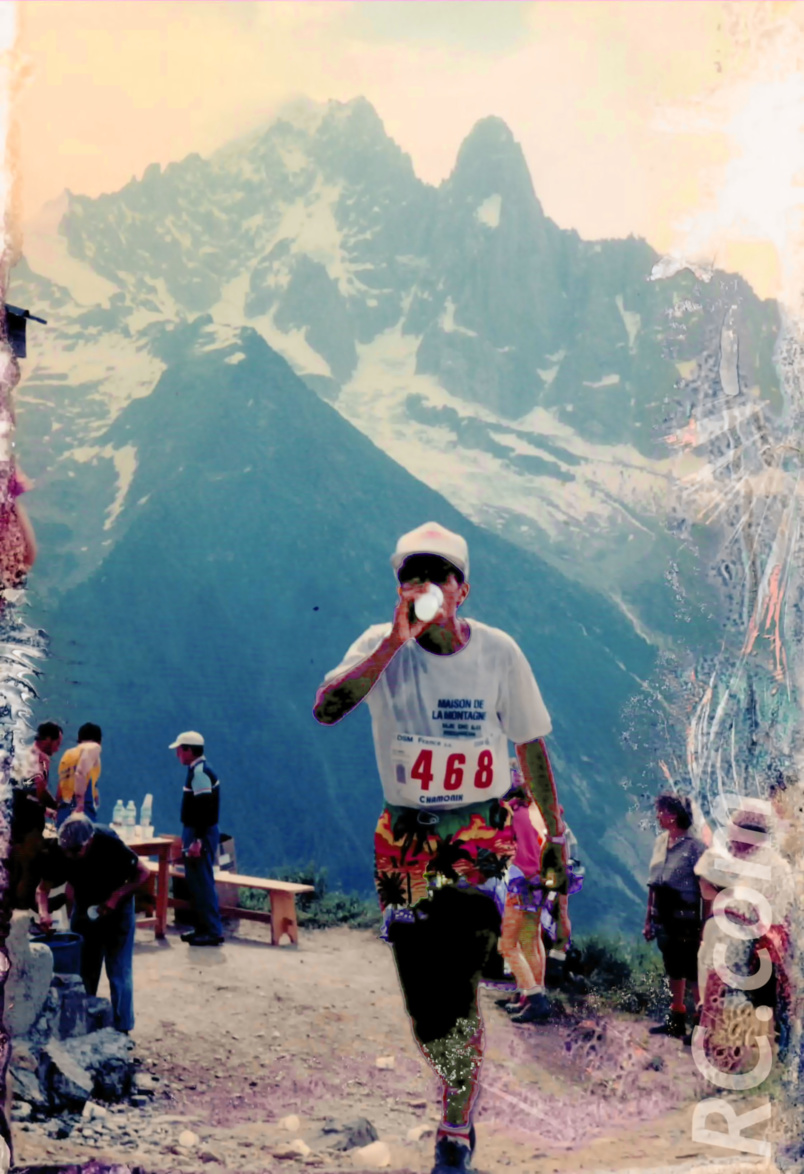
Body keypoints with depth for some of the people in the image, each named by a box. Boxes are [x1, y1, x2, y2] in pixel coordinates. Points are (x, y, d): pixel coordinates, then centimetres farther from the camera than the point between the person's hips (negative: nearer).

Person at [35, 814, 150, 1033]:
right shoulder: (59, 854, -23)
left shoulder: (110, 845, -32)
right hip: (84, 908, 4)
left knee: (118, 972, -2)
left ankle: (122, 1029, 6)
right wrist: (44, 912, -31)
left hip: (116, 908, -4)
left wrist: (117, 896, -29)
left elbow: (143, 873, -21)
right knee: (82, 971, 10)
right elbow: (43, 888, -12)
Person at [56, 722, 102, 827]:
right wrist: (80, 803, -20)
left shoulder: (68, 753, 23)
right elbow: (80, 774, -14)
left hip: (64, 813, 7)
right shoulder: (93, 748, 2)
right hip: (83, 812, -7)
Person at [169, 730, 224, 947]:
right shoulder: (198, 770, 14)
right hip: (196, 832, 10)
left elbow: (205, 809, -24)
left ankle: (213, 931, -5)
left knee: (202, 883, -8)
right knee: (196, 882, 15)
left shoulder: (200, 773, -18)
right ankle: (203, 927, 21)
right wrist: (188, 837, 22)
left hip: (201, 833, -10)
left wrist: (198, 841, -25)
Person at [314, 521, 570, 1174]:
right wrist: (395, 643, -28)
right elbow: (326, 709, -24)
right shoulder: (381, 647, -6)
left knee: (458, 982, -16)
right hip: (405, 835, 2)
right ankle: (461, 1088, 35)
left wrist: (556, 835, 9)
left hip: (482, 831, -1)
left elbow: (531, 747, 6)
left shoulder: (498, 653, -4)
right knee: (422, 1003, 5)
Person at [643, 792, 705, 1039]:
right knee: (673, 970, 16)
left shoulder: (694, 846, -14)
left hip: (686, 920, -7)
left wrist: (705, 925, -17)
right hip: (664, 919, 7)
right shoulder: (660, 841, 7)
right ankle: (676, 1021, 25)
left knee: (693, 973, -2)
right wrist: (648, 919, 13)